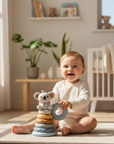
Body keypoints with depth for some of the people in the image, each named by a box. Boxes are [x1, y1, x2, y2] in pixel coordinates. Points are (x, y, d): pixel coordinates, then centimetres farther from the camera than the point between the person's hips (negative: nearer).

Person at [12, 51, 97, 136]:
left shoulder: (83, 85, -7)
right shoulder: (59, 85, 7)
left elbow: (85, 99, -23)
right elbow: (53, 100, 0)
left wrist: (71, 103, -41)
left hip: (78, 119, -4)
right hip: (61, 118, 4)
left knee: (92, 121, -30)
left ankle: (71, 130, -43)